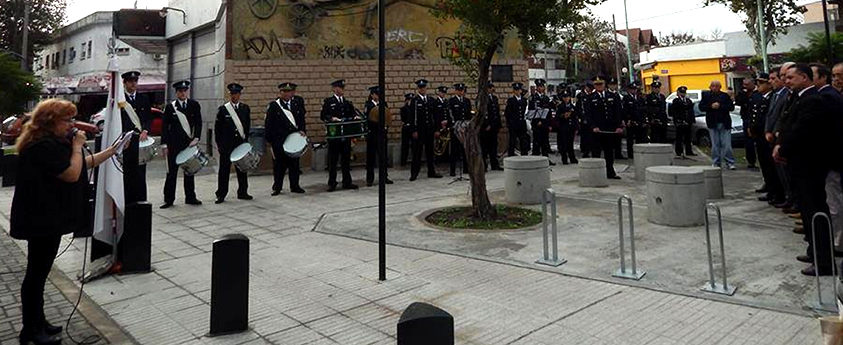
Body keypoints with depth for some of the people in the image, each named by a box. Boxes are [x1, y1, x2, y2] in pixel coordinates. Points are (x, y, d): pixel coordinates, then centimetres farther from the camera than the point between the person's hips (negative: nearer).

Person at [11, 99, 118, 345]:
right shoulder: (43, 146, -20)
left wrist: (112, 151, 9)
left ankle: (38, 323, 27)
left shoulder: (54, 142, 13)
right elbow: (72, 174, -23)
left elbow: (84, 164, 15)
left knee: (40, 272, 16)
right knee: (36, 273, 0)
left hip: (49, 216, 10)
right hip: (40, 219, -10)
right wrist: (77, 146, -13)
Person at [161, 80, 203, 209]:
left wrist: (196, 138, -13)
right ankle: (169, 199, 8)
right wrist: (165, 145, -4)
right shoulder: (170, 107, 0)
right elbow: (165, 127, 1)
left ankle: (190, 197, 18)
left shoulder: (194, 105, 4)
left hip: (190, 143, 2)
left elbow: (198, 123, 1)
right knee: (172, 172, 1)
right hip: (174, 145, -2)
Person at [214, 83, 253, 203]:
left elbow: (248, 126, 11)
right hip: (226, 145, -2)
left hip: (241, 143, 2)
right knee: (224, 170, 1)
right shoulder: (223, 109, 2)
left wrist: (246, 140, 4)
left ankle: (242, 192, 18)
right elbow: (217, 128, 2)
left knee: (242, 169, 8)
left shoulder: (245, 108, 9)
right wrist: (219, 144, -2)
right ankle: (221, 195, 7)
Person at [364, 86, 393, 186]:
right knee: (371, 156, 2)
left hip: (381, 133, 4)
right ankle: (370, 179, 10)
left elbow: (387, 117, 8)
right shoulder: (368, 105, -2)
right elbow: (366, 119, -10)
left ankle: (384, 177, 18)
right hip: (372, 133, -4)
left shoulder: (382, 104, 10)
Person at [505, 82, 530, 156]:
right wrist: (508, 124, -7)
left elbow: (526, 111, 18)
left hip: (522, 125, 4)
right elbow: (507, 113, -3)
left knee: (524, 142, 3)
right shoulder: (510, 100, 0)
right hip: (513, 125, -4)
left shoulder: (524, 100, 14)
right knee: (512, 143, 1)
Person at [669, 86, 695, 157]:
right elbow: (673, 113, -7)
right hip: (680, 122, -6)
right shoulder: (676, 101, -1)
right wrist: (676, 121, -14)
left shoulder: (689, 100, 17)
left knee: (688, 137, 10)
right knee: (679, 138, -3)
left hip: (688, 122, 6)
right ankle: (679, 152, 2)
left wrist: (692, 120, 10)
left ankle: (689, 151, 15)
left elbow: (691, 111, 18)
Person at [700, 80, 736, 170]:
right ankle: (716, 163, 12)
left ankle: (730, 163, 0)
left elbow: (731, 107, -2)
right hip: (712, 123, 1)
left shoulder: (725, 95, 5)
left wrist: (720, 106, -14)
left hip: (724, 123, -1)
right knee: (715, 144, 5)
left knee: (726, 144, -4)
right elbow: (701, 107, 1)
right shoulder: (706, 95, 7)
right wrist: (711, 106, -14)